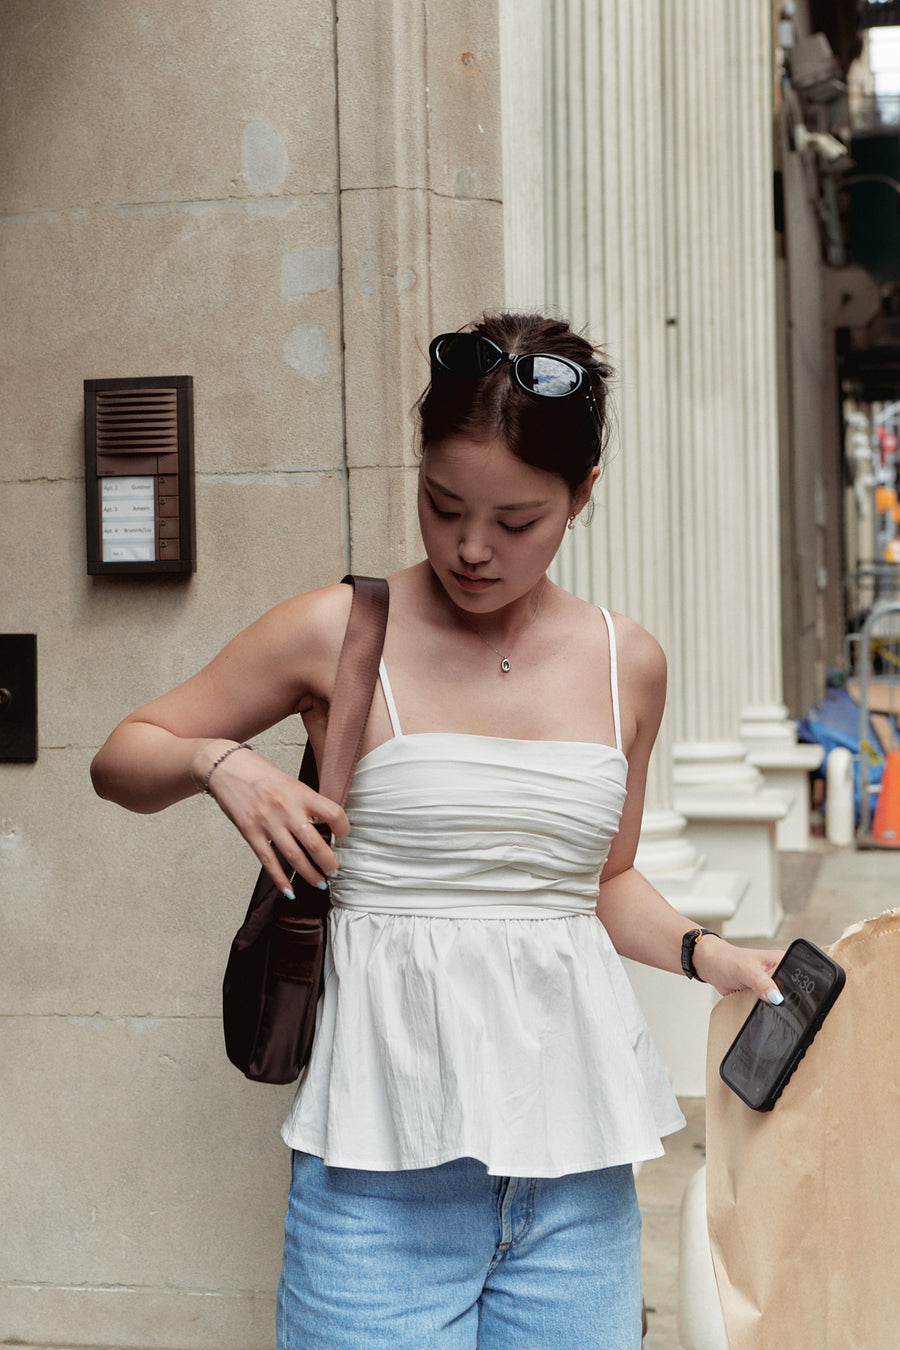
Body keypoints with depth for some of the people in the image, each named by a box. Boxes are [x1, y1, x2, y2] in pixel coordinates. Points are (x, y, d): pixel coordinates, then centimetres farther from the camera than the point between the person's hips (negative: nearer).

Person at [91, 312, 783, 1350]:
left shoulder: (627, 664, 8)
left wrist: (708, 955, 5)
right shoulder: (337, 635, -3)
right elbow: (121, 759, 6)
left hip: (577, 1157, 4)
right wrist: (217, 762, -13)